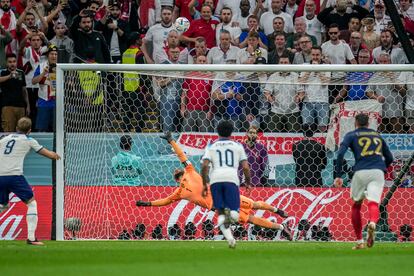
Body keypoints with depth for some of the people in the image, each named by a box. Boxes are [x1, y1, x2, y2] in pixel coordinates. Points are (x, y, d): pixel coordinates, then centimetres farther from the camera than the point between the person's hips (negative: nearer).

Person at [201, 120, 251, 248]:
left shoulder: (211, 146, 19)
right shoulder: (237, 146, 19)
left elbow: (204, 166, 3)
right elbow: (245, 167, 11)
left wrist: (204, 184, 10)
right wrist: (248, 183, 25)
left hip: (215, 180, 1)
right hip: (231, 179, -1)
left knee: (220, 213, 8)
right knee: (235, 215, -1)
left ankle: (229, 238, -16)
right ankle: (230, 212, -38)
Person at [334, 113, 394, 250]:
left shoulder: (351, 135, 12)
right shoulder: (377, 135, 23)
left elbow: (340, 154, -4)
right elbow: (389, 158, 27)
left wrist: (338, 175, -4)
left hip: (361, 172, -1)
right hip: (378, 172, 1)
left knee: (356, 205, 16)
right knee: (373, 203, -11)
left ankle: (359, 241, 16)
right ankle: (372, 223, -46)